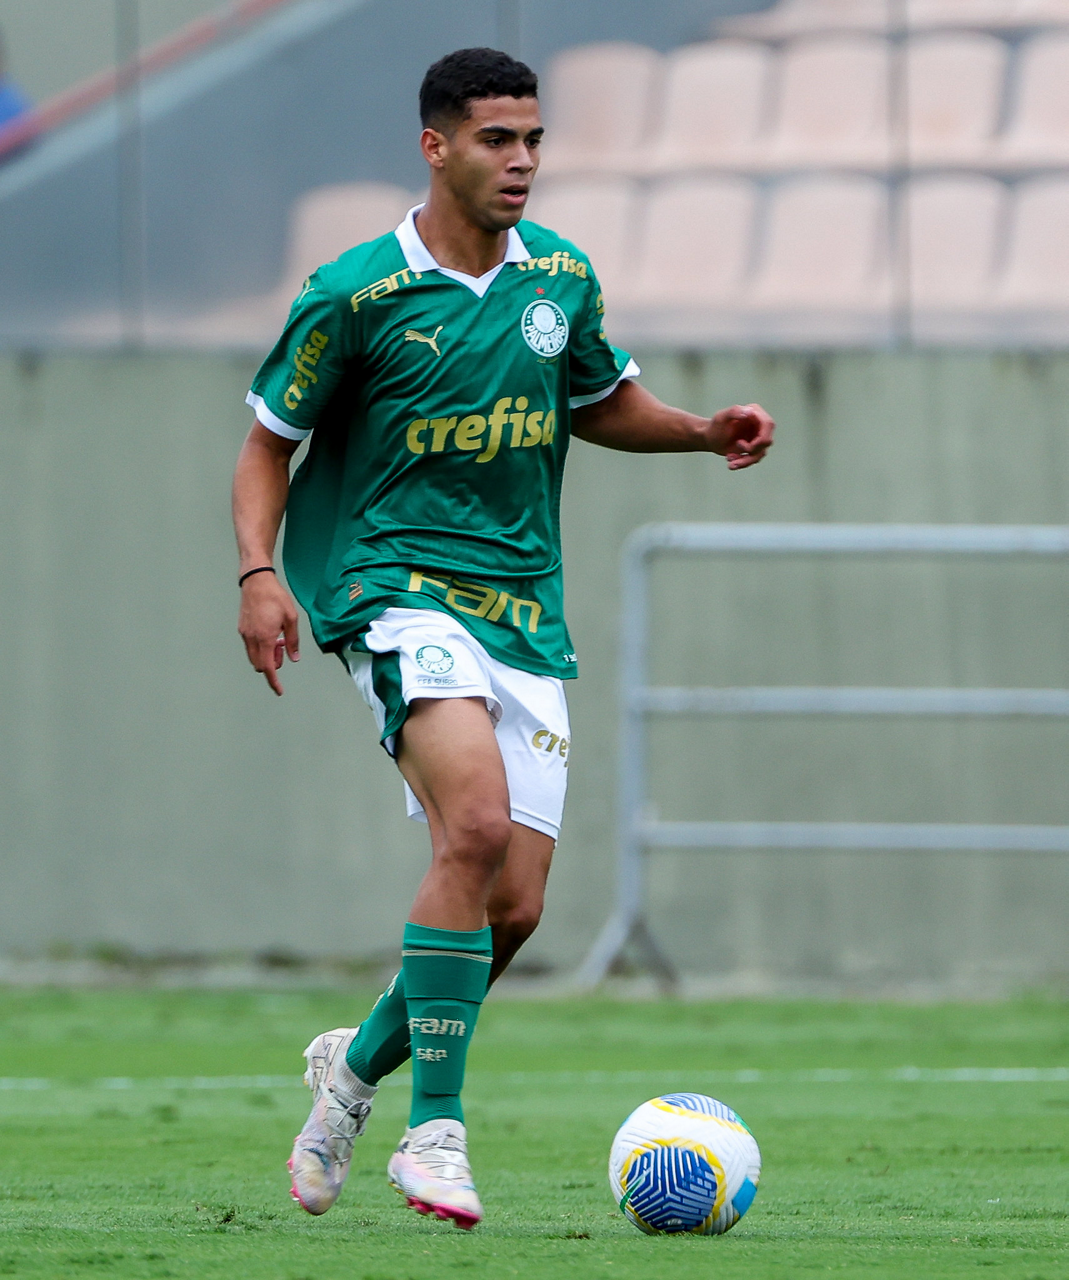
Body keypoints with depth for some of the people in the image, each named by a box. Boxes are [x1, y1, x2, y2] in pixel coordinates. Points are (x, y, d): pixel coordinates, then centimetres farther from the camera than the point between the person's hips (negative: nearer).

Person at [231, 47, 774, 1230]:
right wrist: (259, 574, -14)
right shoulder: (357, 293, -6)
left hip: (524, 611, 6)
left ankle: (360, 1061, 28)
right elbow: (268, 444, 2)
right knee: (477, 824, -29)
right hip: (397, 587, -6)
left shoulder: (560, 277, 8)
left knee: (513, 908, -1)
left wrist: (705, 432, 7)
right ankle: (434, 1131, -22)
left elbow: (603, 402, 26)